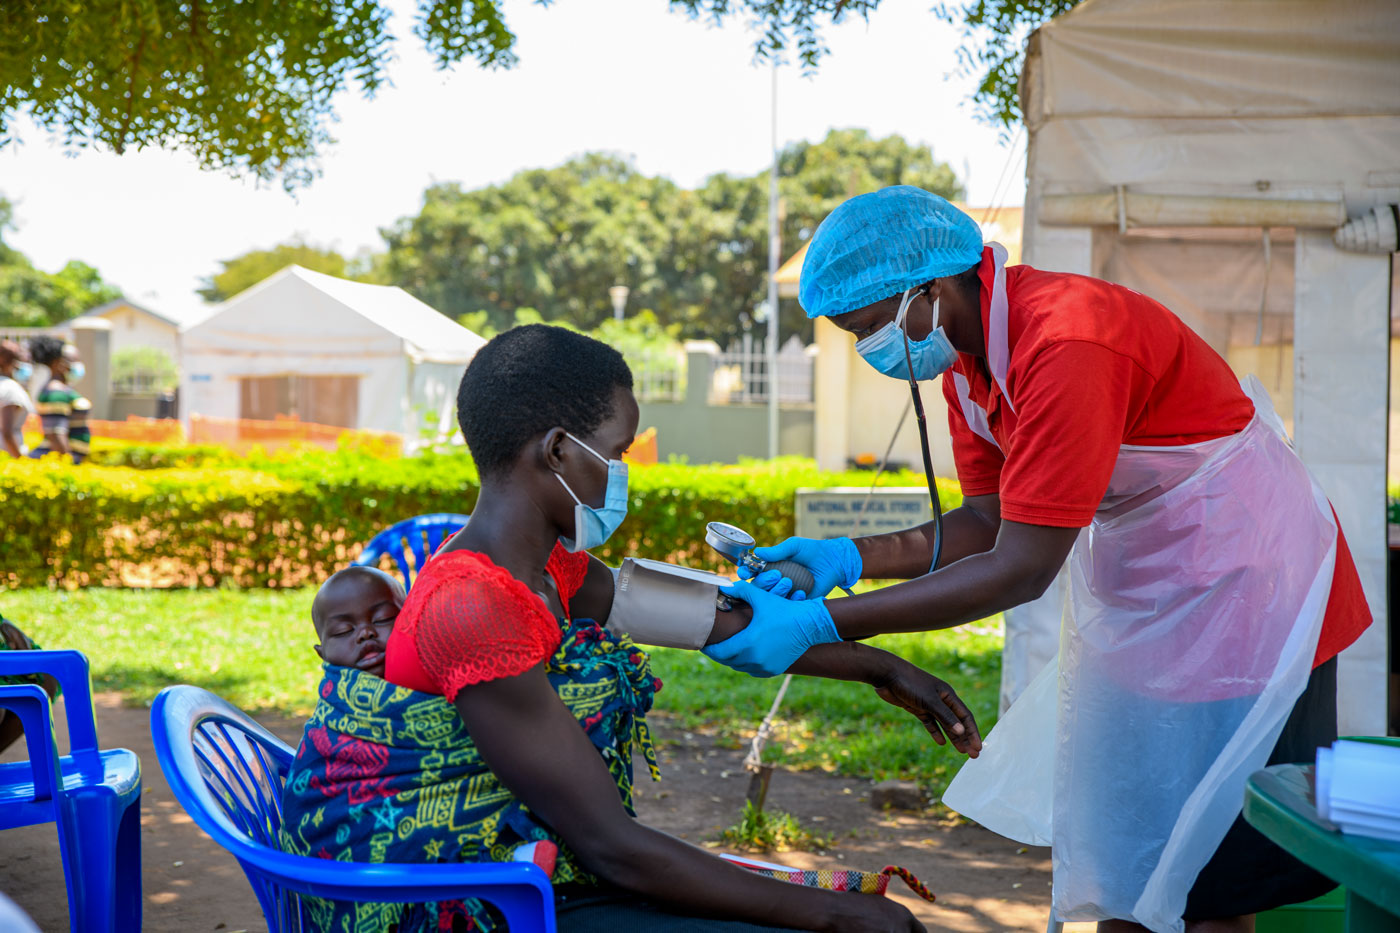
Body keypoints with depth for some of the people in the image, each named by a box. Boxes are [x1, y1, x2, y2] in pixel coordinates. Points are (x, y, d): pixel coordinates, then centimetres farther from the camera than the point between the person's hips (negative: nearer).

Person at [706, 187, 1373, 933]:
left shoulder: (1067, 341, -32)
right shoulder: (967, 354, -3)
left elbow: (1023, 569, -33)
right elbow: (989, 520, 0)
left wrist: (819, 625, -34)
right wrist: (850, 556, -16)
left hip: (1245, 584, -9)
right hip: (1134, 592, 9)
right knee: (1117, 851, 13)